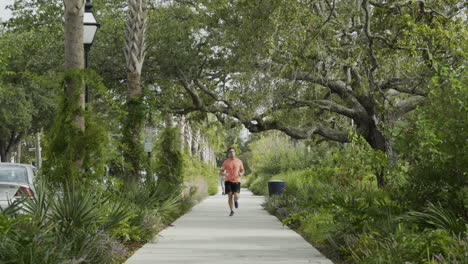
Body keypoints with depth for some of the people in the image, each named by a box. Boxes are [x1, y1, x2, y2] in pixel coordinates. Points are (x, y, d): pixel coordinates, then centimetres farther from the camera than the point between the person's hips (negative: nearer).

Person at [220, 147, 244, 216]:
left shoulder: (239, 161, 5)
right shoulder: (226, 162, 1)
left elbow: (242, 170, 14)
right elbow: (222, 170, 5)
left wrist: (241, 174, -9)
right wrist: (224, 173, -18)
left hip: (236, 181, 0)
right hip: (228, 181, 0)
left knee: (236, 196, -13)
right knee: (230, 196, -5)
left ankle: (236, 201, 26)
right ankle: (232, 211, 8)